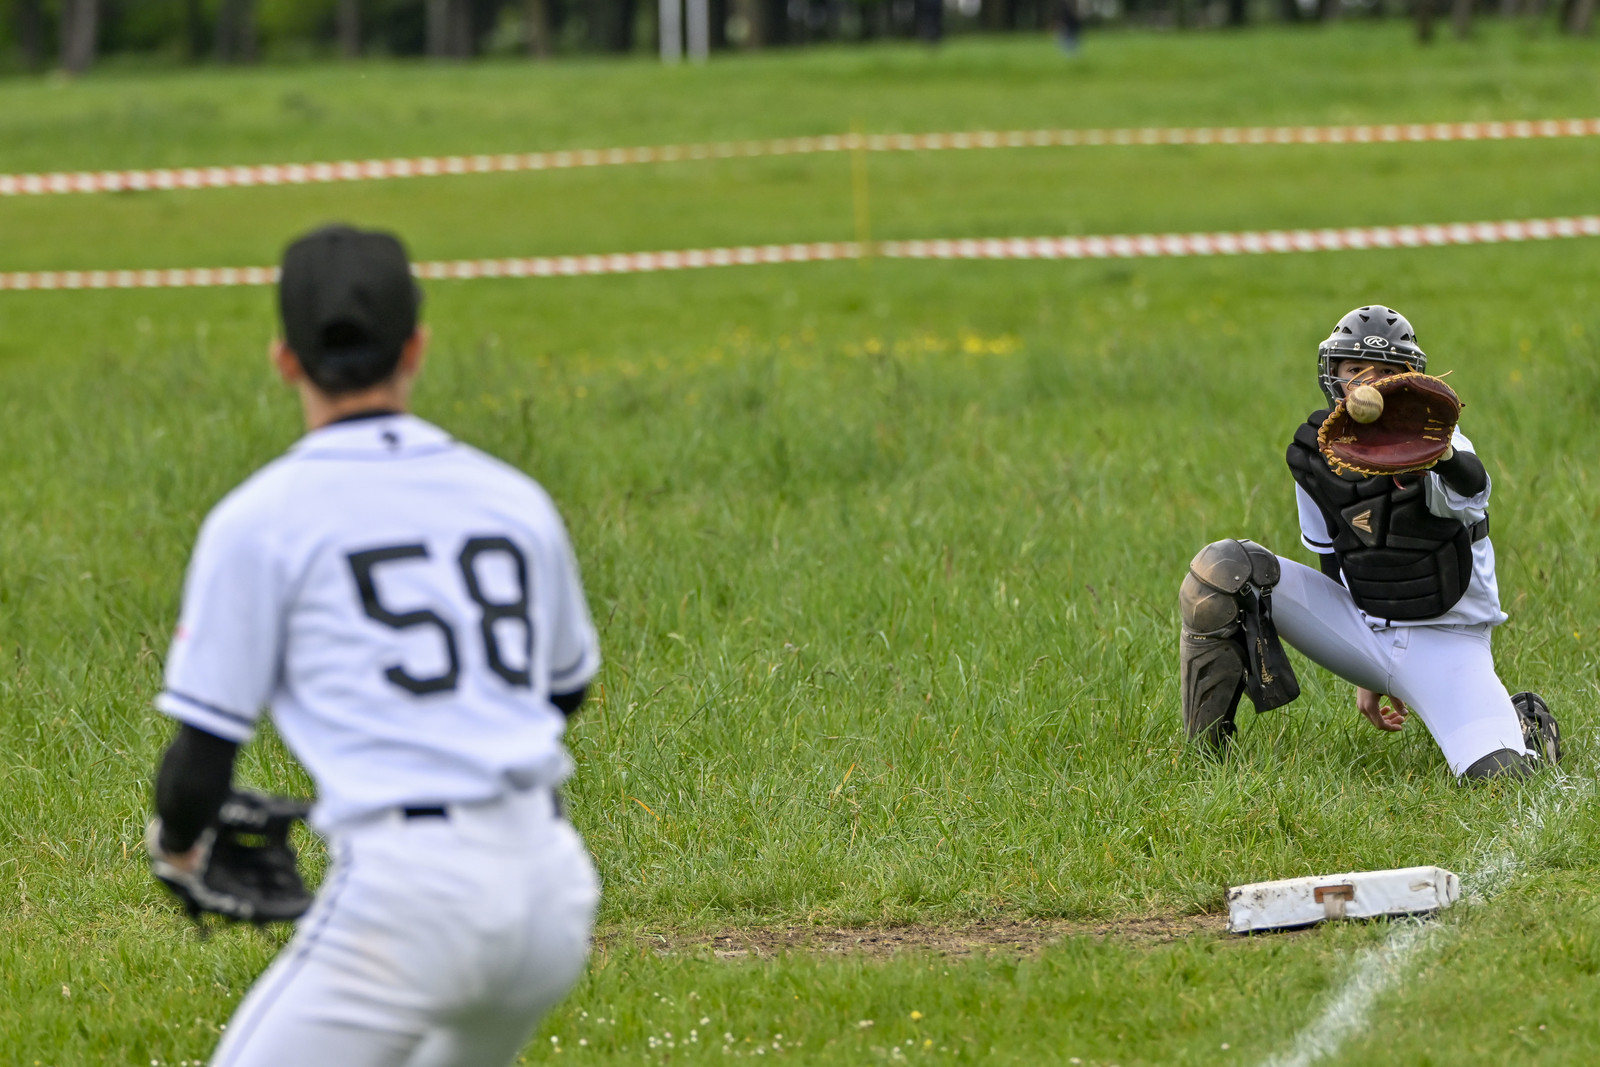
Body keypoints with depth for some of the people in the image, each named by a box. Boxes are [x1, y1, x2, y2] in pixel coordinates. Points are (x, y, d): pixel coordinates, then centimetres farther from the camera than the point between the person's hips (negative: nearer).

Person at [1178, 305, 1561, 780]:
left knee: (1500, 774, -23)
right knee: (1222, 570, -13)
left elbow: (1472, 489, -40)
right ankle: (1206, 749, -1)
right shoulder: (1314, 454, 1)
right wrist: (1366, 676, 15)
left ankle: (1523, 720, 16)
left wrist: (1443, 456, -65)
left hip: (1443, 642, -4)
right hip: (1360, 628, 4)